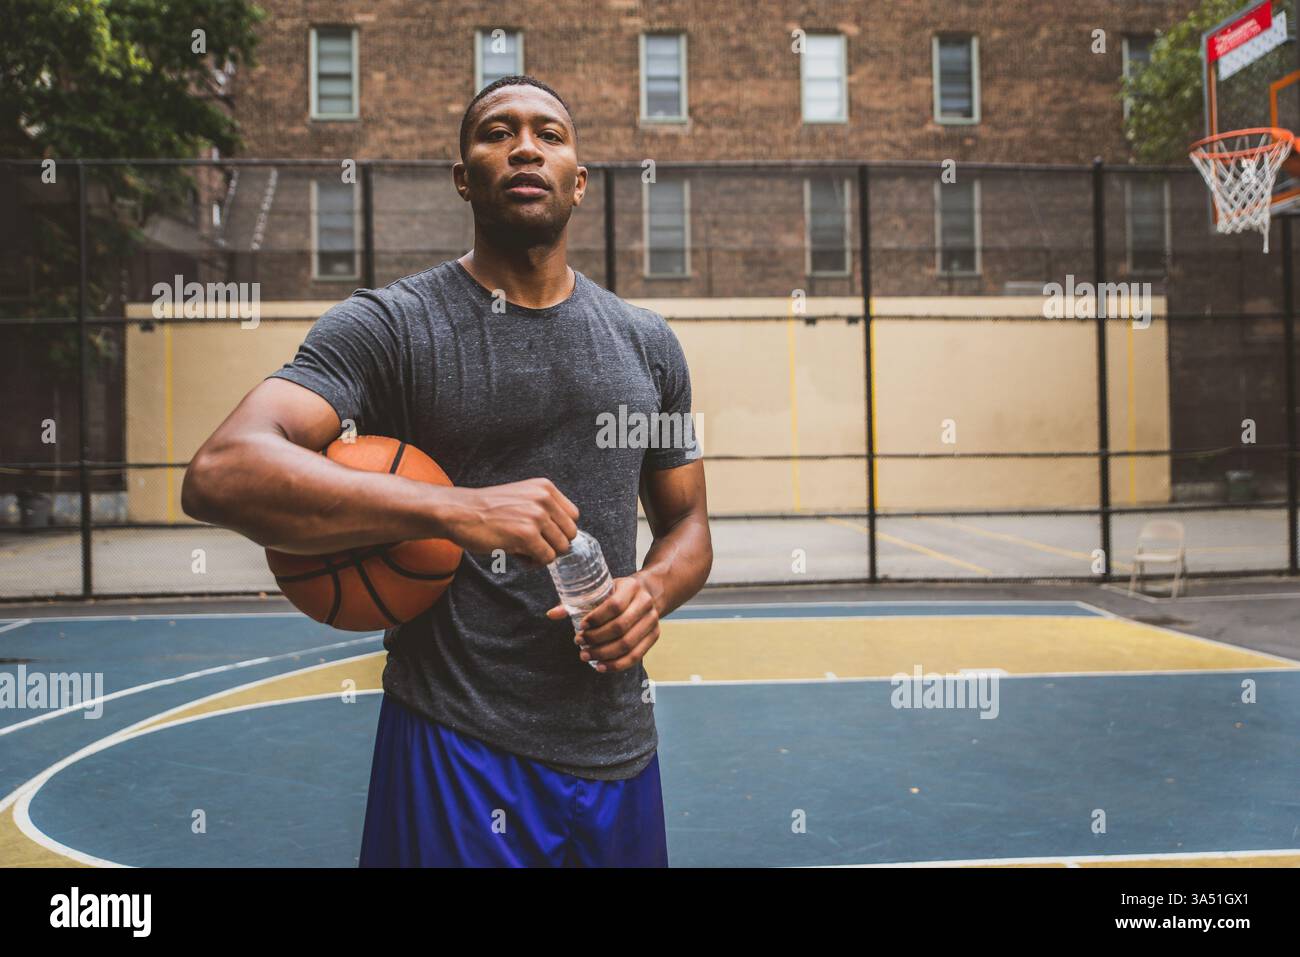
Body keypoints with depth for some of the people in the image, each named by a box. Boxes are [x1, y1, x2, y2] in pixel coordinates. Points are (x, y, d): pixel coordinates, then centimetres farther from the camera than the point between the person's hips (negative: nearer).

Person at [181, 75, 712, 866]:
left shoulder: (649, 343, 7)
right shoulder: (389, 325, -8)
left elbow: (688, 525, 15)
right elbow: (220, 474, -22)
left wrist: (653, 589, -9)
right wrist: (453, 509, -34)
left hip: (619, 746, 5)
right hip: (457, 748, -5)